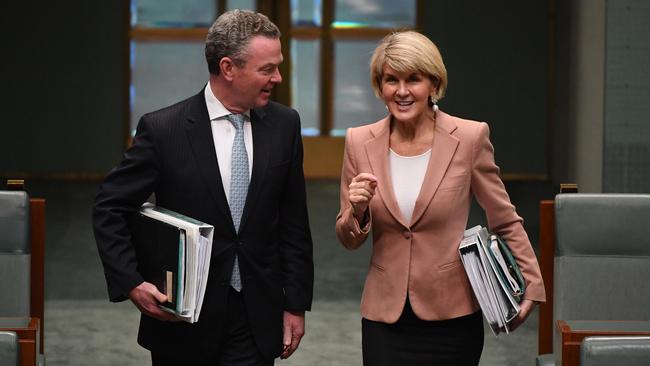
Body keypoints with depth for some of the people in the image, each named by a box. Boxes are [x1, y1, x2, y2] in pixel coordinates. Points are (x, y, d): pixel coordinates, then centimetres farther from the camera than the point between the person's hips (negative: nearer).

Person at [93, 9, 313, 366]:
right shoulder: (163, 129, -9)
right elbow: (109, 208, -4)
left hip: (257, 321, 2)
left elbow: (293, 224, 6)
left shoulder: (284, 124, 1)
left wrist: (296, 304, 5)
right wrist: (131, 283, -14)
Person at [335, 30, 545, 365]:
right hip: (385, 320, 2)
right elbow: (349, 240, 7)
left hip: (452, 317, -2)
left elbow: (505, 221, 3)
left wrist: (531, 287, -2)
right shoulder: (360, 142, 0)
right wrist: (357, 211, -13)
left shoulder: (470, 138, -7)